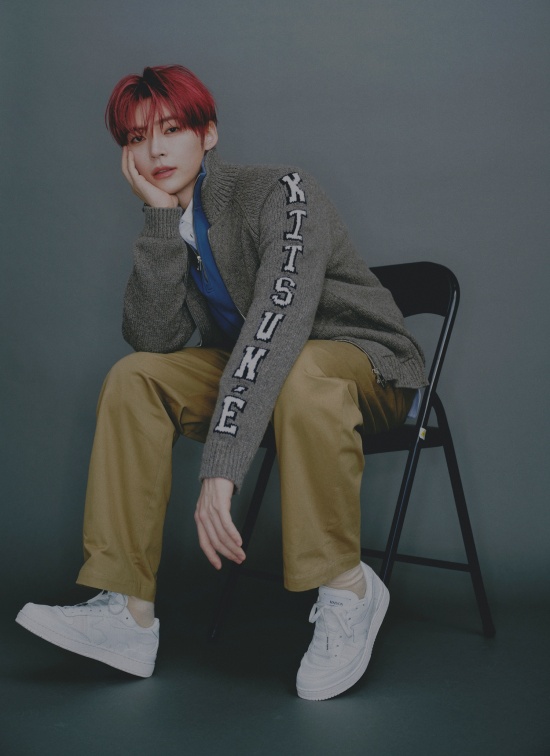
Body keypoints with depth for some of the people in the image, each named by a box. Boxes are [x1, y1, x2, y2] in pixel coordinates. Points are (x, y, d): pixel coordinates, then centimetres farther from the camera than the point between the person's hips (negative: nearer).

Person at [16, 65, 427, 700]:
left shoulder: (280, 192, -21)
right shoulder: (171, 228, 1)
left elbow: (276, 321, -36)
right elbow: (153, 337, -15)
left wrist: (220, 469, -46)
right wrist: (161, 215, -21)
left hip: (368, 366, -6)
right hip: (257, 374, 7)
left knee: (299, 376, -40)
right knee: (133, 378, -12)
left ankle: (346, 587, -23)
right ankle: (127, 612, -14)